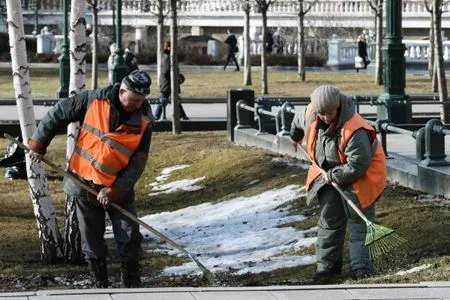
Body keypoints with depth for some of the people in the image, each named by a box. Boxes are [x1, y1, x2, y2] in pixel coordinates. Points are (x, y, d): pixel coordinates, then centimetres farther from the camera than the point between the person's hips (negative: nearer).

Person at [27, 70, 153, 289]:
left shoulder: (143, 122, -11)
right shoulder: (94, 100, -13)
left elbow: (137, 164, -10)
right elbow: (57, 114, -2)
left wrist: (113, 191, -17)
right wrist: (38, 145, 1)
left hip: (119, 187, 0)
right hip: (84, 184, 0)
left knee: (130, 235, -2)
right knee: (92, 238, 7)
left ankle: (132, 283, 10)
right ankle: (100, 284, 18)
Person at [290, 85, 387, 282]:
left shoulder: (355, 130, -36)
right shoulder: (310, 115, -14)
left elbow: (358, 166, -33)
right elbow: (299, 121, 13)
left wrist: (333, 177, -22)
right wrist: (295, 136, 34)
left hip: (359, 177, -6)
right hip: (330, 175, 6)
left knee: (359, 221, -4)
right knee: (329, 219, 7)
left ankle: (361, 267, 0)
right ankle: (327, 264, 14)